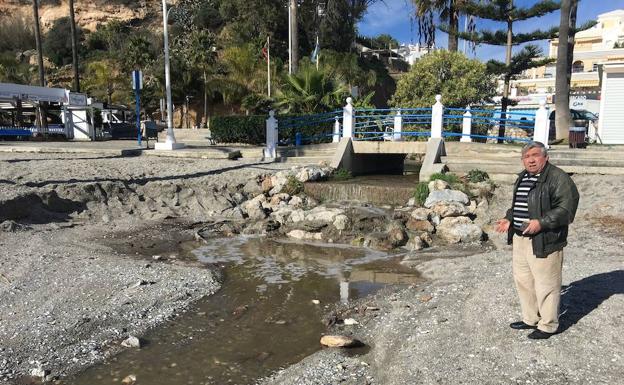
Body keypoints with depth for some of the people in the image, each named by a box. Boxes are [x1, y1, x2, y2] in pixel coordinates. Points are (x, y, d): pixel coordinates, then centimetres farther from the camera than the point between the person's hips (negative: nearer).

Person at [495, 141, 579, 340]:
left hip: (544, 241, -9)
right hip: (520, 239, 9)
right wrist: (509, 219, 12)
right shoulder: (522, 178, 15)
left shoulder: (558, 178, -12)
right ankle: (531, 319, 34)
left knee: (546, 284, 2)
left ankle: (548, 325, 19)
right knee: (523, 280, 17)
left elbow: (566, 207, -20)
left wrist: (542, 222, -26)